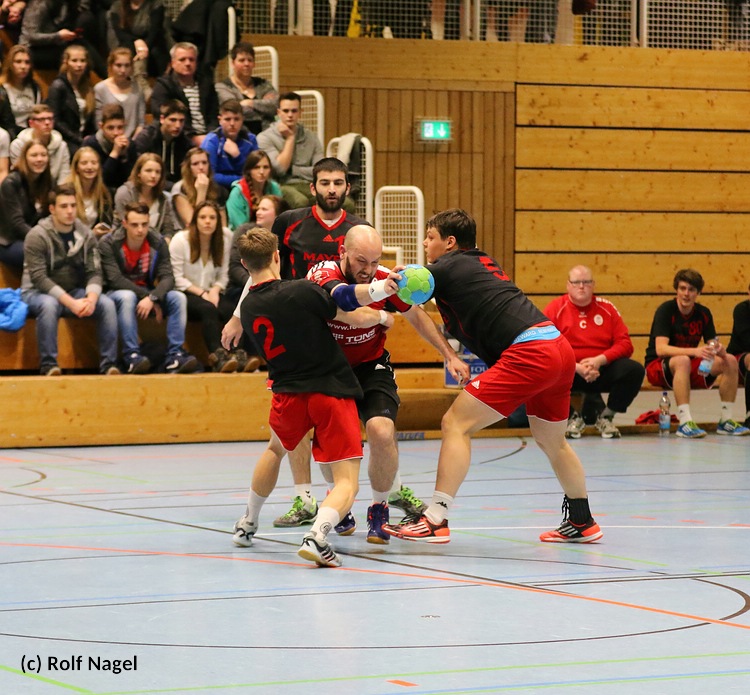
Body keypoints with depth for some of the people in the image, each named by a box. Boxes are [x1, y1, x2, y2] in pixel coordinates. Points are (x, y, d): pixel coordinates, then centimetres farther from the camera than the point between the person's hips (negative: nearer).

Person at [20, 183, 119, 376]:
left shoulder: (85, 235, 0)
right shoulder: (37, 236, -14)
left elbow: (95, 272, -2)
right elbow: (39, 278, -20)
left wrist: (91, 298, -25)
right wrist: (71, 303, -29)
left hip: (75, 292, 4)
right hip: (37, 292, -4)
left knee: (106, 304, -20)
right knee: (49, 304, -38)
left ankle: (108, 364, -17)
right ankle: (48, 365, -31)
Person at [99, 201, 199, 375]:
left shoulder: (158, 242, -3)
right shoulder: (109, 243, -13)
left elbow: (167, 277, -11)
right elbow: (115, 279, -21)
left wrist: (152, 298, -31)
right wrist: (147, 296, -25)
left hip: (147, 293, 4)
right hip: (117, 294, -4)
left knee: (178, 298, -21)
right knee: (127, 297, -38)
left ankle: (174, 355, -27)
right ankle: (131, 355, -39)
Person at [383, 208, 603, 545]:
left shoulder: (447, 267, 2)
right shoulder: (484, 262, 25)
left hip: (528, 351, -9)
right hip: (559, 347, 9)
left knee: (456, 425, -6)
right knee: (551, 441, 26)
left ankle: (435, 520, -12)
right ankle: (582, 523, 38)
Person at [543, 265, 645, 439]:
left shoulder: (607, 308, 6)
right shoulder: (555, 309, -1)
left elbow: (625, 344, 1)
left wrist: (600, 360, -17)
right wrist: (577, 367, -21)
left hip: (603, 370, 2)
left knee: (635, 370, -23)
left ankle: (606, 418, 1)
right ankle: (572, 417, -4)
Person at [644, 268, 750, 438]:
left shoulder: (703, 313, 2)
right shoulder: (666, 310, -16)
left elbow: (712, 345, 2)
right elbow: (660, 348, -28)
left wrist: (720, 350, -24)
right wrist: (694, 351, -41)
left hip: (690, 368, 6)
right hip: (658, 367, -6)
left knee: (730, 361, -13)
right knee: (682, 361, -39)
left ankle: (726, 421, -9)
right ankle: (685, 423, -44)